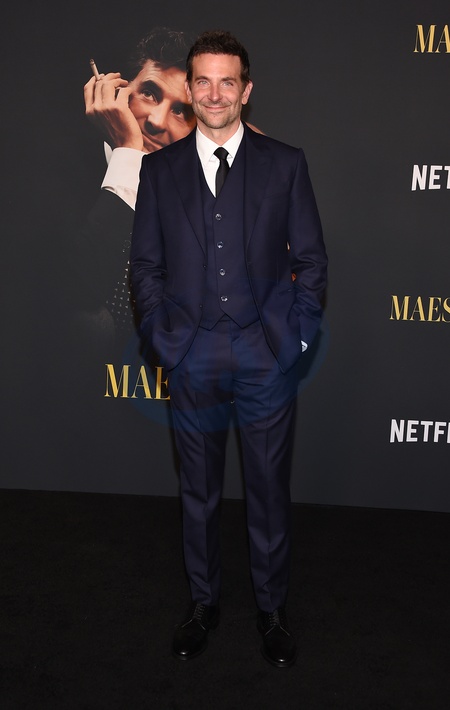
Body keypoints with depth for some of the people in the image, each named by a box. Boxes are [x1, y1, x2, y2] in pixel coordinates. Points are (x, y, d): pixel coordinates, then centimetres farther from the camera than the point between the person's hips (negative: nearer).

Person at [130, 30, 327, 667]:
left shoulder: (285, 163, 3)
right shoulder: (160, 168, 7)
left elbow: (312, 258, 4)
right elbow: (145, 265, 8)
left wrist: (297, 337, -3)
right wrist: (164, 339, -2)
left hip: (268, 356, -1)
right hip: (192, 358, 2)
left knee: (270, 490, 10)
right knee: (198, 491, 13)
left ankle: (272, 610, 30)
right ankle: (203, 603, 34)